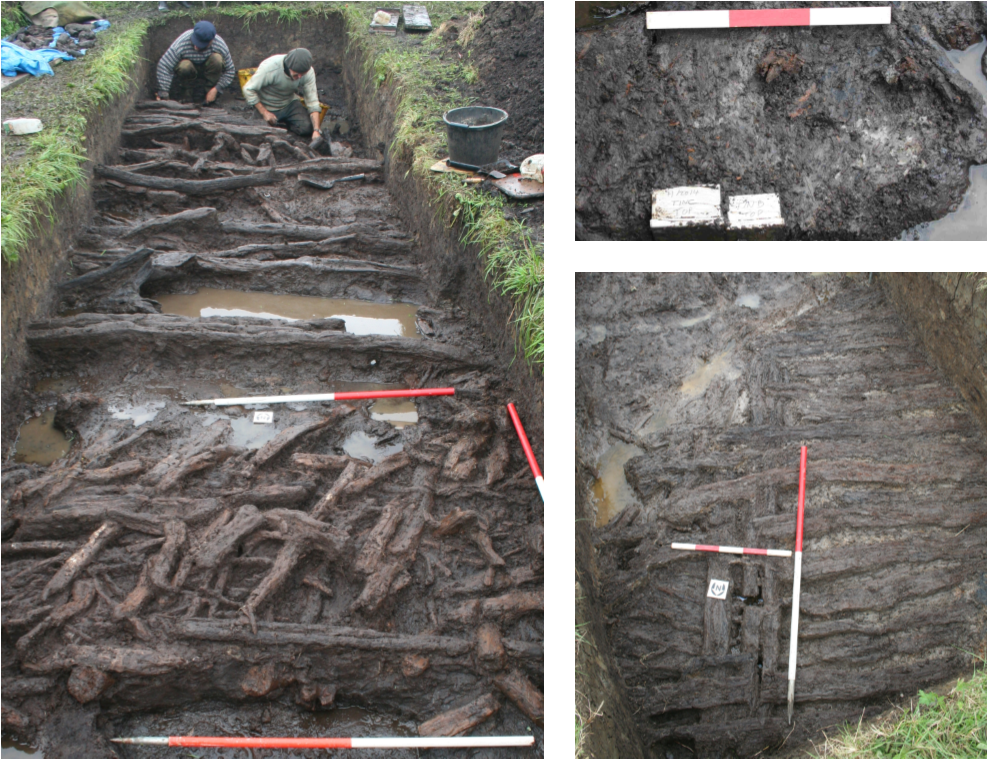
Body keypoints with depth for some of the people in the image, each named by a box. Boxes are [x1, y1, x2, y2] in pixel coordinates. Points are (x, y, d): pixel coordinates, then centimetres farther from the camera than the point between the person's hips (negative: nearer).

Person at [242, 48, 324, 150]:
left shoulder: (308, 72, -20)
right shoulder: (270, 67, -31)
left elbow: (313, 103, -18)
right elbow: (248, 89, -20)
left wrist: (316, 130, -29)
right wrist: (264, 113, -22)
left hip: (289, 104, 2)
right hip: (268, 107, -2)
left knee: (307, 128, -22)